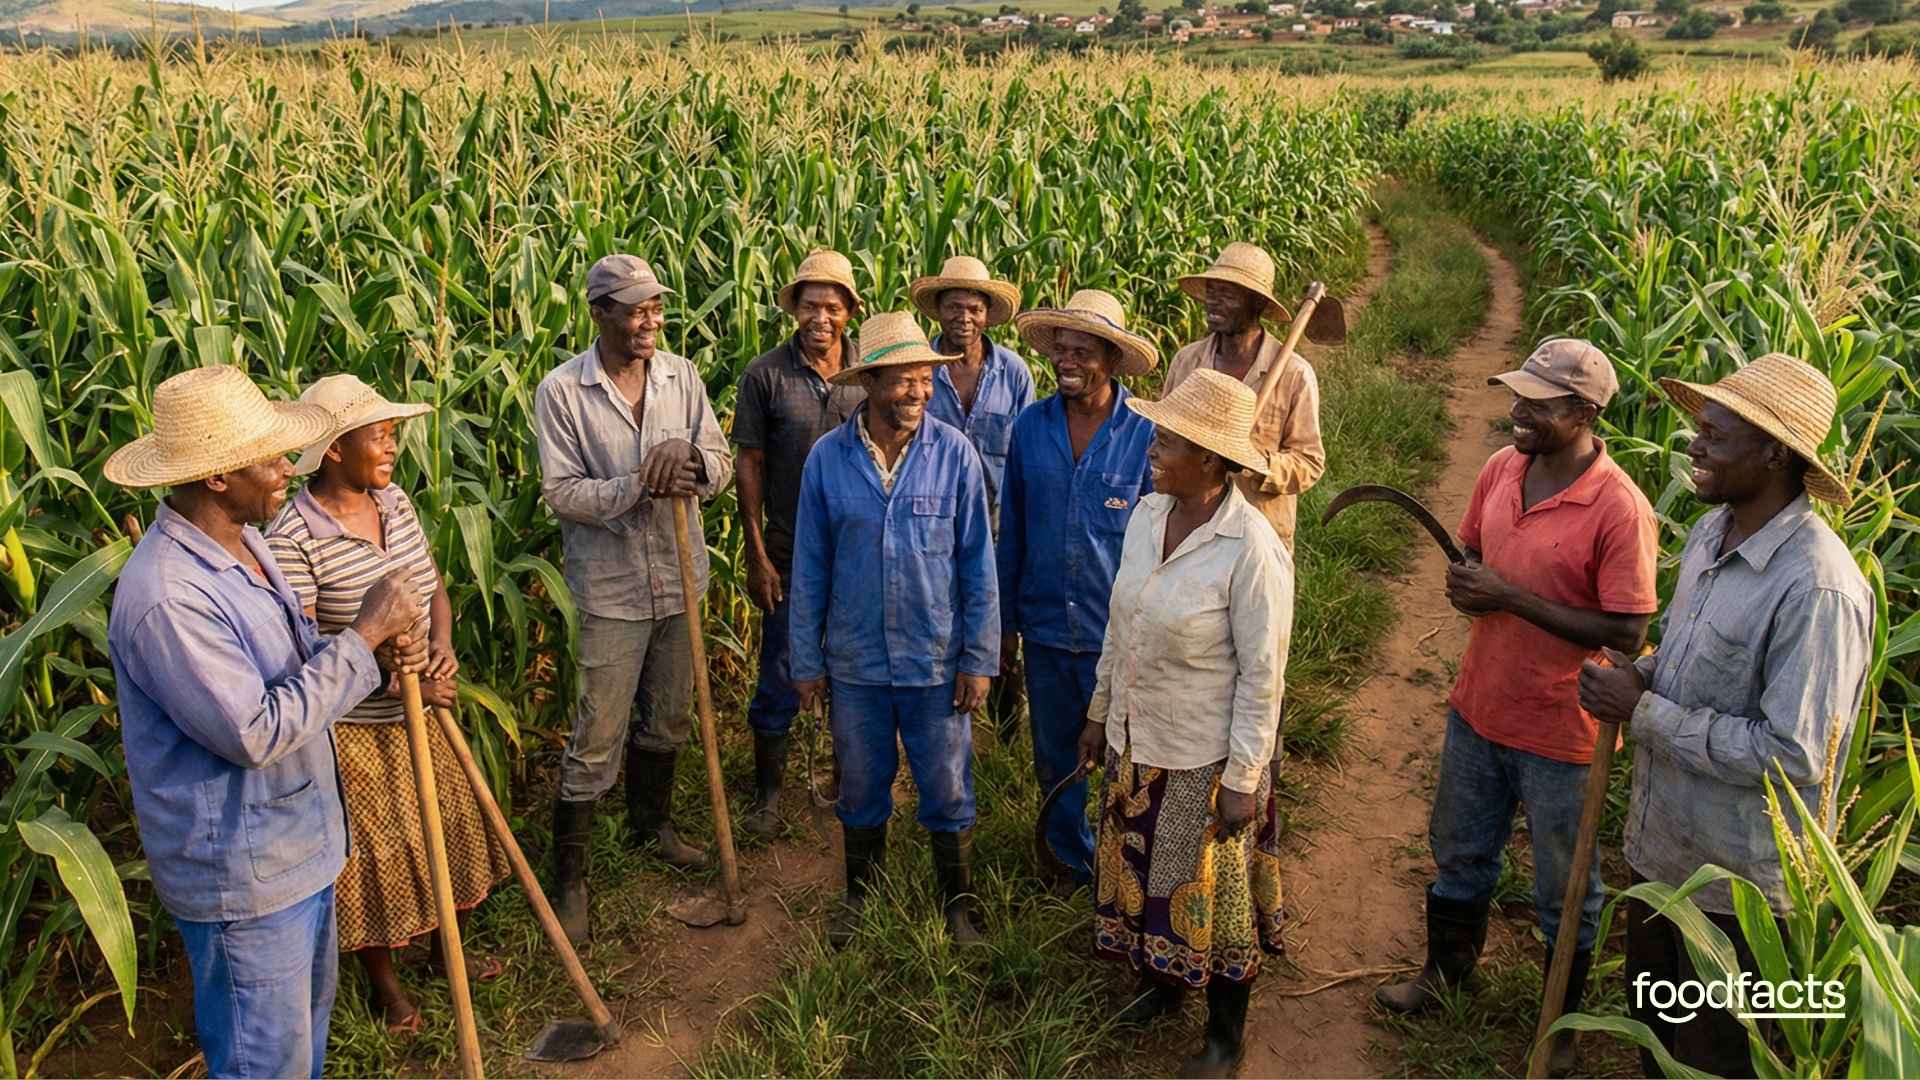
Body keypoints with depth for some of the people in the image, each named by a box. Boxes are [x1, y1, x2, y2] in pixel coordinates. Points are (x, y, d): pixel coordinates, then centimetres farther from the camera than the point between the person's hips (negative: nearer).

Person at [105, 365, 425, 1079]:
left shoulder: (239, 540, 2)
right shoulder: (165, 596, -30)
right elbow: (257, 733, -30)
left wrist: (377, 652, -7)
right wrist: (363, 635, -25)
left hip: (298, 842, 9)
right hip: (242, 873, -9)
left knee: (311, 1005, 27)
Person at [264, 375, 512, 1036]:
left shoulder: (394, 501, -2)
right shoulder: (292, 539, -23)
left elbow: (434, 586, 9)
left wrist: (443, 644, -11)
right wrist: (395, 680, -23)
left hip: (420, 712, 7)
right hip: (350, 727, -6)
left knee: (445, 822, 19)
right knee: (373, 850, 9)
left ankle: (445, 943, 44)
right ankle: (383, 980, 34)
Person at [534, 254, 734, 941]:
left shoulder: (681, 376, 1)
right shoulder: (562, 391, -11)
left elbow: (722, 466, 1)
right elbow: (561, 492, -14)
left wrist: (692, 456, -22)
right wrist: (638, 485, -27)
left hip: (680, 578, 5)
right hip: (612, 588, -5)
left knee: (666, 719, 21)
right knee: (596, 739, 0)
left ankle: (652, 824, 44)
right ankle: (569, 879, 15)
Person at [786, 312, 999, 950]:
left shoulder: (954, 454, -9)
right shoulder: (827, 458, -6)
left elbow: (978, 564, -4)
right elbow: (810, 569, 1)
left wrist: (980, 658, -5)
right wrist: (807, 662, 3)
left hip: (936, 660, -1)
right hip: (855, 660, 1)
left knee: (948, 791, 11)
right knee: (861, 787, 18)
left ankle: (957, 904, 33)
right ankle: (860, 894, 41)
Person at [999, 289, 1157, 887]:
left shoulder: (1145, 435, -10)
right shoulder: (1029, 429, -2)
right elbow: (1011, 531, 6)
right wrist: (1006, 622, 9)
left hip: (1119, 635, -3)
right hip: (1046, 629, 3)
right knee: (1056, 759, 17)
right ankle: (1076, 862, 38)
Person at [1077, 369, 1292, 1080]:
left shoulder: (1251, 548, -24)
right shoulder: (1147, 515, -3)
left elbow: (1263, 674, -19)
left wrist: (1243, 777, -16)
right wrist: (1101, 712, 14)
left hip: (1205, 756, -6)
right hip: (1135, 739, 6)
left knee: (1210, 894, 12)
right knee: (1140, 875, 22)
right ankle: (1159, 987, 48)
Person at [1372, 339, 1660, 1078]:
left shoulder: (1619, 511, -23)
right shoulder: (1502, 468, -3)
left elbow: (1627, 632, -22)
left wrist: (1512, 598, -25)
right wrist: (1464, 580, -11)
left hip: (1559, 730, -6)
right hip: (1478, 706, 6)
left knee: (1563, 889, 15)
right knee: (1458, 852, 24)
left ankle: (1563, 1018, 38)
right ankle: (1446, 969, 48)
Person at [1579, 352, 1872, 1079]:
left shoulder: (1816, 588, -28)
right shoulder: (1712, 530, -1)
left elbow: (1795, 755, -28)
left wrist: (1644, 711, -22)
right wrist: (1639, 674, -6)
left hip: (1738, 880, -7)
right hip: (1659, 844, 8)